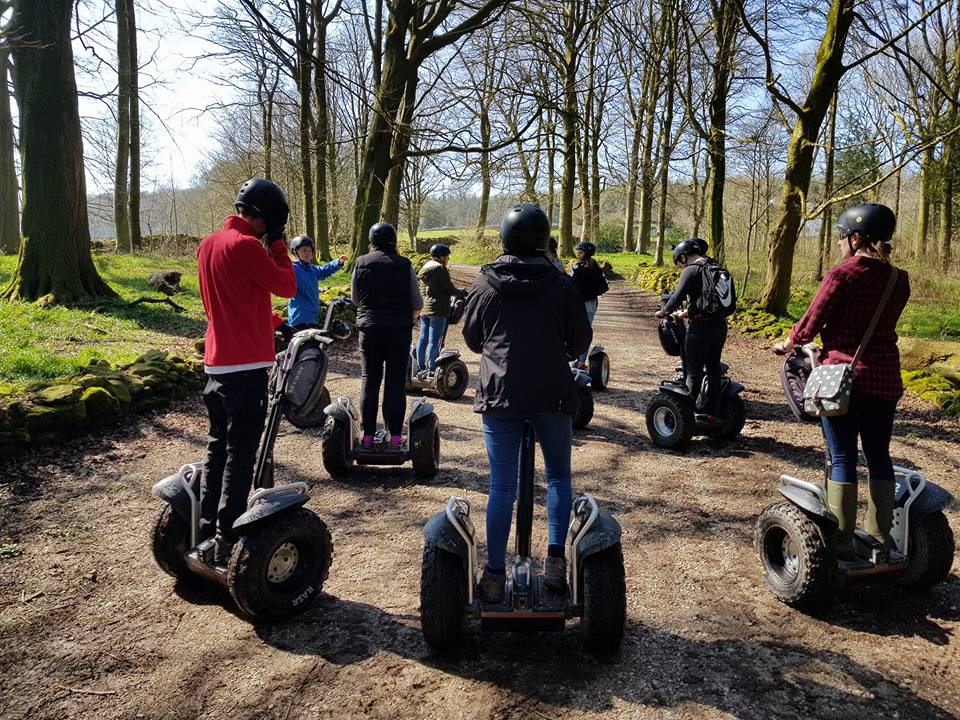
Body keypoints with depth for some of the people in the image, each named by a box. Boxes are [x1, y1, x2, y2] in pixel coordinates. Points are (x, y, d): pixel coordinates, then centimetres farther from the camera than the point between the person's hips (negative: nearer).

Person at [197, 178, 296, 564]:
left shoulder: (207, 245, 13)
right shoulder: (245, 246, -15)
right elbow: (287, 286, -12)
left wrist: (264, 319, 23)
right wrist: (278, 245, -1)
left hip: (216, 361, 9)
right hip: (246, 363, -9)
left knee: (218, 445, 17)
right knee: (240, 452, -2)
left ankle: (207, 529, 25)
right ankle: (227, 538, 2)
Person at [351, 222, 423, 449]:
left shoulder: (361, 263, 0)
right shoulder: (404, 265, -3)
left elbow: (355, 298, 10)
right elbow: (417, 303, 0)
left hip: (369, 328, 1)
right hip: (399, 330, -1)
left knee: (369, 381, 8)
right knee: (396, 382, 5)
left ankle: (368, 436, 9)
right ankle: (395, 436, 6)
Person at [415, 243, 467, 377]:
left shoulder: (424, 268, 14)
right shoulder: (440, 269, -12)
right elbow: (450, 290, -12)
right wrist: (464, 293, 5)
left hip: (423, 309, 8)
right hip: (437, 310, -8)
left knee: (423, 339, 11)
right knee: (434, 341, -4)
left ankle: (421, 368, 15)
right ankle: (431, 370, -2)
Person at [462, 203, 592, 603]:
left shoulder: (485, 284, -1)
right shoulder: (561, 285, -4)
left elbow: (472, 338, 11)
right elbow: (581, 341, 4)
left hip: (499, 394, 1)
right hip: (552, 394, 0)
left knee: (501, 486, 7)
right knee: (558, 477, 17)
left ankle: (495, 574, 10)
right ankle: (555, 558, 11)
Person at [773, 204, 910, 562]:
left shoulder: (842, 275, -12)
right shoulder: (899, 280, 6)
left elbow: (811, 323, -9)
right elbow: (881, 324, 13)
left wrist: (787, 344, 11)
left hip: (843, 375, -5)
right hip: (885, 379, 6)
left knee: (842, 458, 1)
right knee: (879, 455, 14)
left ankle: (842, 541, 6)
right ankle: (880, 533, 25)